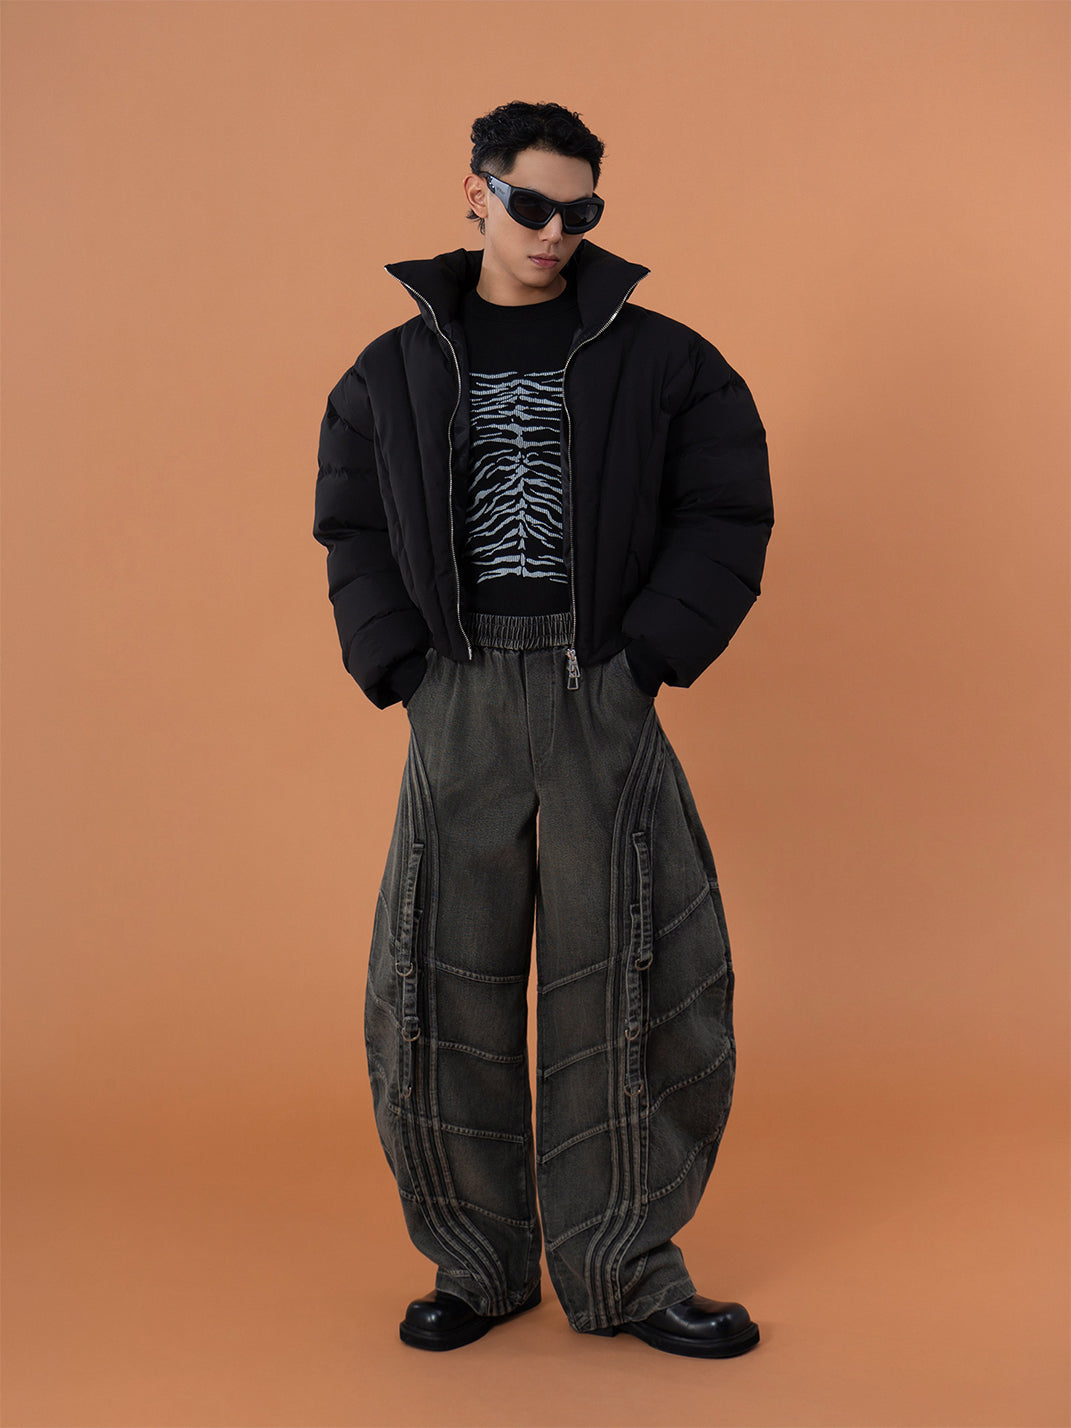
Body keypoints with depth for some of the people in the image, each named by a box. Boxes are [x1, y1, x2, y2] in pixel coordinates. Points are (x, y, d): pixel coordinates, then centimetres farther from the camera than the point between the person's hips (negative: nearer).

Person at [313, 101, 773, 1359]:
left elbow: (727, 514, 4)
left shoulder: (660, 361, 6)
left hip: (604, 704, -1)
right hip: (457, 712, 2)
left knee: (629, 985, 0)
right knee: (442, 986, 3)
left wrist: (645, 657, -6)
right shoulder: (394, 372, 11)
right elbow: (351, 530, 12)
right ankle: (479, 1262, 20)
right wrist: (404, 671, -1)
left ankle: (622, 1270, 16)